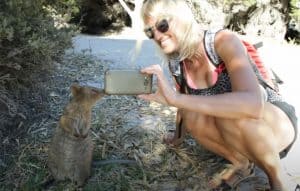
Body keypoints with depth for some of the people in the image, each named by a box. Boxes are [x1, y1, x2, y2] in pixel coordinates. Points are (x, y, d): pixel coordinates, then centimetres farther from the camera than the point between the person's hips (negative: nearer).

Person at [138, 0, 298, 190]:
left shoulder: (224, 41, -26)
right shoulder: (177, 65, -8)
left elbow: (252, 105, -42)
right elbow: (186, 105, 11)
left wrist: (175, 98, -44)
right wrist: (177, 137, 26)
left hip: (280, 124, -5)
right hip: (237, 131, 5)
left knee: (233, 110, -35)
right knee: (192, 116, -22)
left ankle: (277, 175, -8)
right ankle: (240, 162, 4)